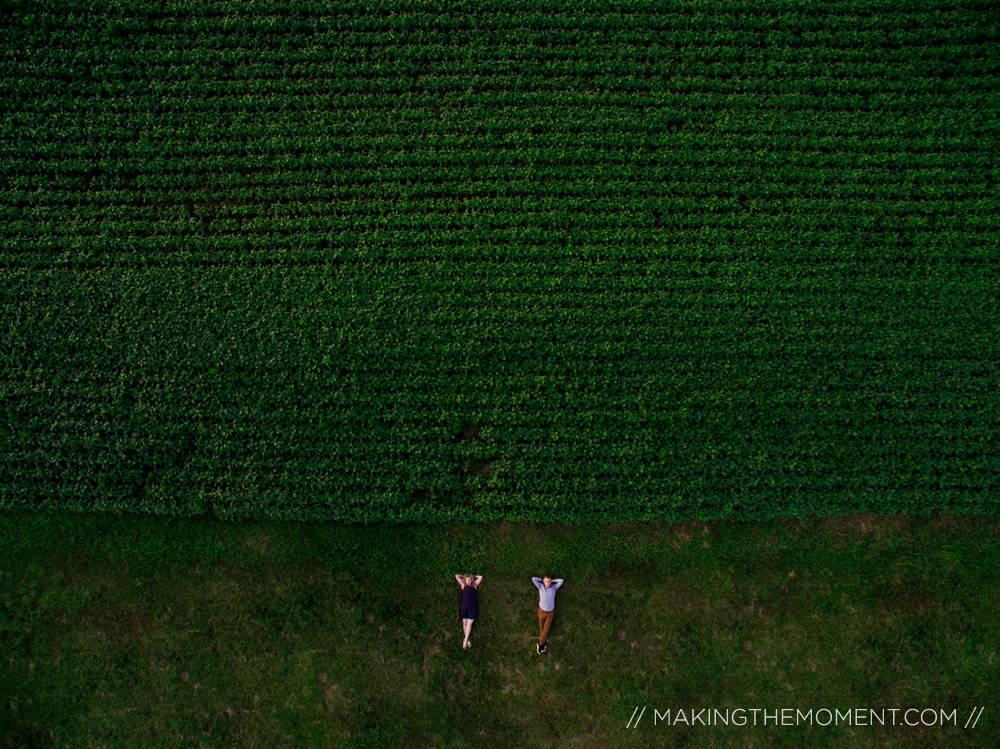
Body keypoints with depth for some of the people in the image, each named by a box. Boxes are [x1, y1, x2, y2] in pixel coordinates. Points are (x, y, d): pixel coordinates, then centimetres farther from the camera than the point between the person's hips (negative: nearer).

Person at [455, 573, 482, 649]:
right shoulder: (463, 586, 7)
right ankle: (466, 640, 10)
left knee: (469, 624, -4)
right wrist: (463, 576, 22)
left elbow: (480, 577, 13)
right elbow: (456, 576, 8)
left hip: (472, 607, 0)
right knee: (464, 623, 2)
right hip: (464, 607, 0)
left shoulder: (474, 586, 8)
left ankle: (465, 640, -4)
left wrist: (473, 576, 22)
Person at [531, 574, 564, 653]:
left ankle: (540, 645, 14)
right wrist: (541, 580, 2)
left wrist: (552, 581, 0)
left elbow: (561, 580, -5)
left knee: (546, 629, 2)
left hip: (550, 612, 0)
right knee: (541, 628, 9)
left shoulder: (554, 587, 0)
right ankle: (542, 645, 23)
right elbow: (533, 579, -8)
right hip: (542, 611, 0)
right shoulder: (540, 587, -2)